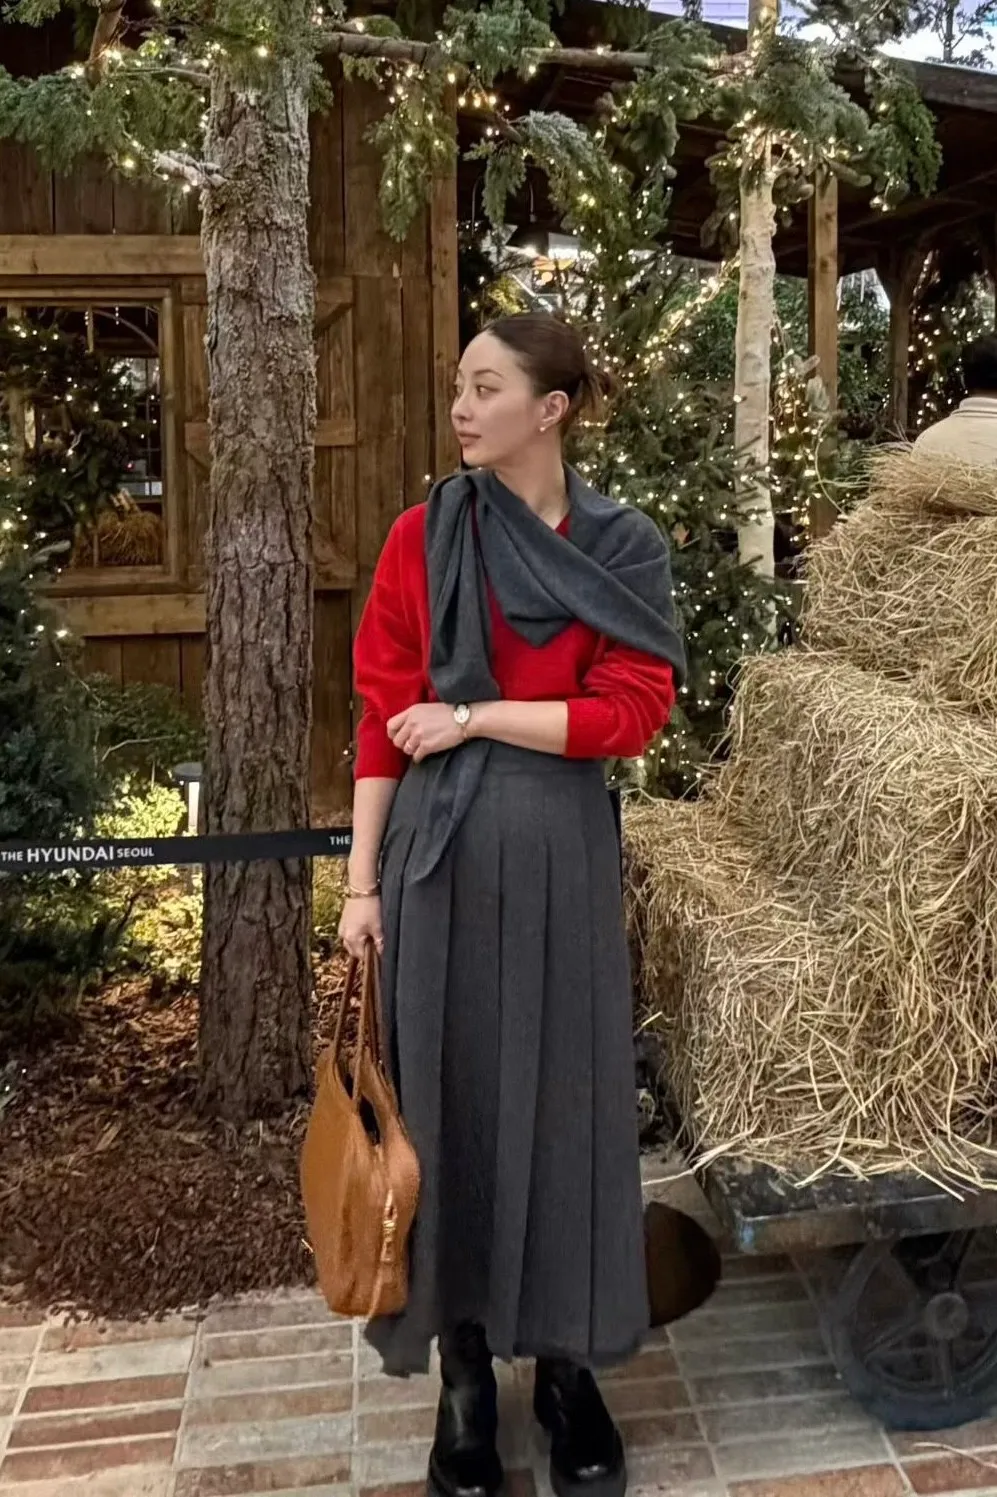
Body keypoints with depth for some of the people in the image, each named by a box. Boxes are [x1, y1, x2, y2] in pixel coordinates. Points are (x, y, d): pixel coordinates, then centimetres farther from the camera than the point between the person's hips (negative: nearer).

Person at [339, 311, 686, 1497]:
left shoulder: (625, 548, 1)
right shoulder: (422, 536, 2)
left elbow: (632, 712, -7)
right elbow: (384, 717, 0)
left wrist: (474, 717, -11)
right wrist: (363, 881, -4)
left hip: (560, 851, 0)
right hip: (439, 854, 1)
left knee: (562, 1097, 8)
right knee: (446, 1096, 7)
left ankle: (566, 1365, 27)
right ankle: (464, 1374, 25)